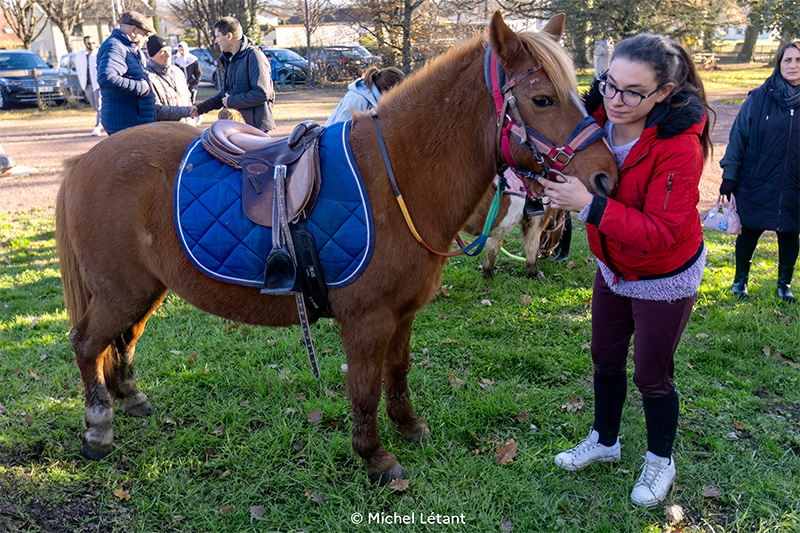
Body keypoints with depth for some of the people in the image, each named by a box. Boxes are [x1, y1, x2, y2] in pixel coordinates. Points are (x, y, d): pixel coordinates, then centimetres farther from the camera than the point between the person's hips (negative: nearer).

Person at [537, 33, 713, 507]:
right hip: (613, 268, 6)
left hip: (664, 279, -6)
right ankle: (604, 441, 45)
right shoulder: (599, 117, -15)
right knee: (605, 360, 20)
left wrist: (589, 205, -43)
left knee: (652, 376, 10)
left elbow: (660, 232, -34)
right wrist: (549, 176, -23)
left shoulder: (680, 145, -31)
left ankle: (661, 460, 38)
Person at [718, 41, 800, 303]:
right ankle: (740, 278, 32)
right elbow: (738, 137, -2)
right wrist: (729, 176, -4)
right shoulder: (758, 99, -6)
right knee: (749, 231, 11)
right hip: (757, 183, -1)